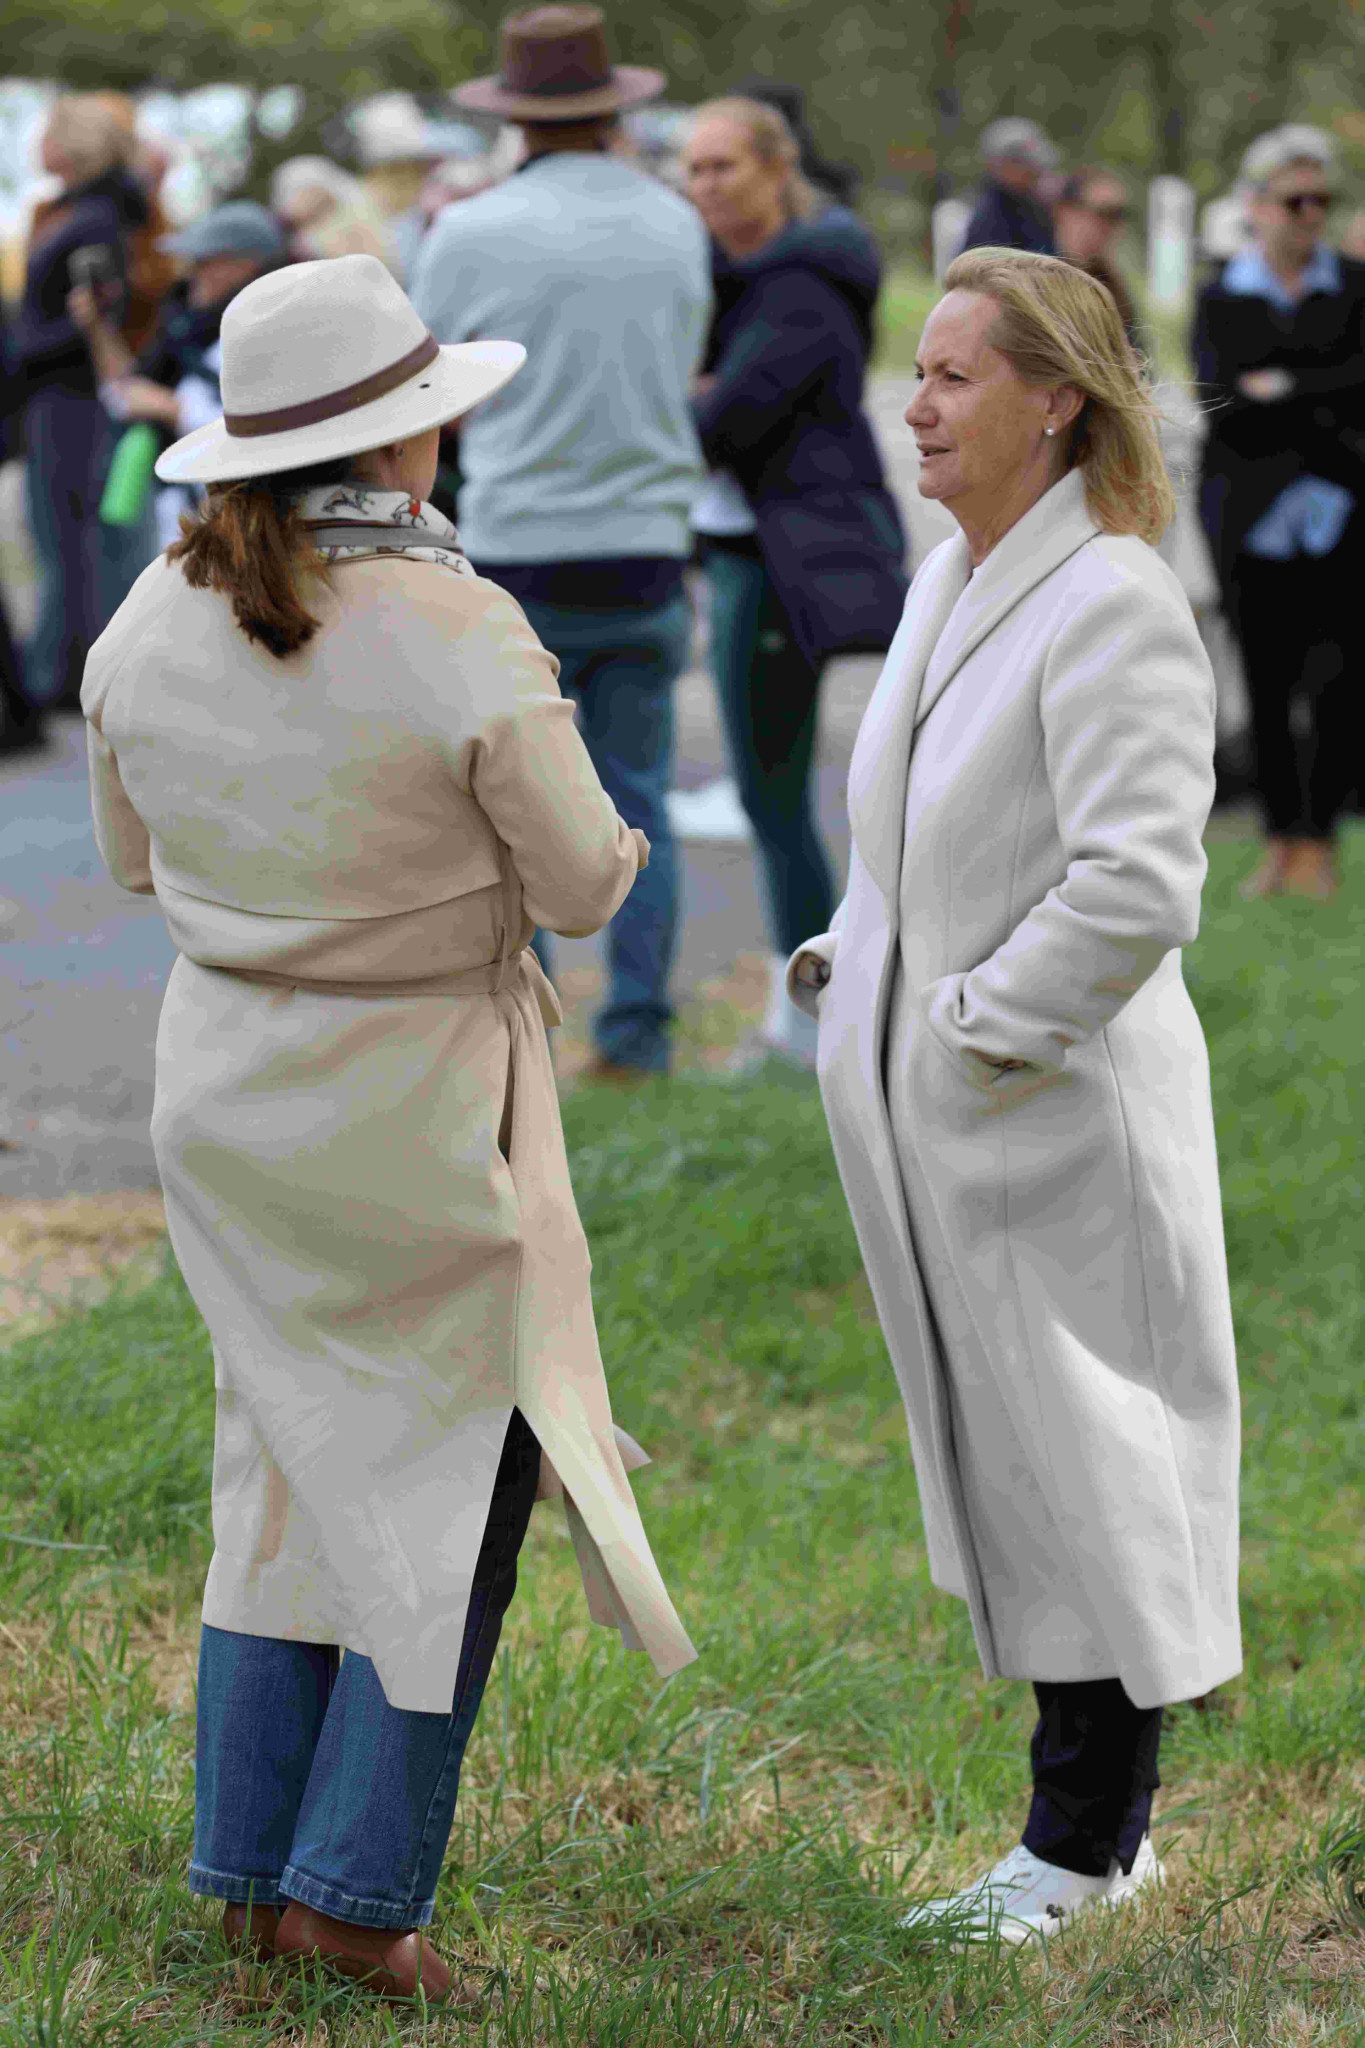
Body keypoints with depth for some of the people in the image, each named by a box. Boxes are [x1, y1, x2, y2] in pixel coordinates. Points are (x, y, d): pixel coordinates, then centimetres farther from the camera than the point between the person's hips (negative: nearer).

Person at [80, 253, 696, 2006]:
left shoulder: (155, 618, -4)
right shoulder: (461, 640, -21)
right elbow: (580, 886, -12)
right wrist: (606, 836, 10)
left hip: (222, 1077, 6)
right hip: (412, 1107, -6)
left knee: (294, 1455, 18)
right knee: (458, 1471, 8)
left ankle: (246, 1875, 21)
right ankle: (355, 1886, 8)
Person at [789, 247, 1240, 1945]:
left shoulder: (1114, 607, -18)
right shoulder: (946, 582, 10)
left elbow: (1136, 884, -24)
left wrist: (980, 1031, -18)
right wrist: (846, 973, 11)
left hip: (1060, 1111, -9)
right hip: (935, 1110, 9)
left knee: (1080, 1463, 1)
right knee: (997, 1458, 14)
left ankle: (1084, 1847, 11)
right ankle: (1097, 1821, 25)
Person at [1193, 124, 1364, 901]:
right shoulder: (1221, 299, 8)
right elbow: (1226, 407, -5)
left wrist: (1286, 390, -9)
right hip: (1253, 517, 1)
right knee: (1268, 684, 3)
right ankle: (1281, 843, 11)